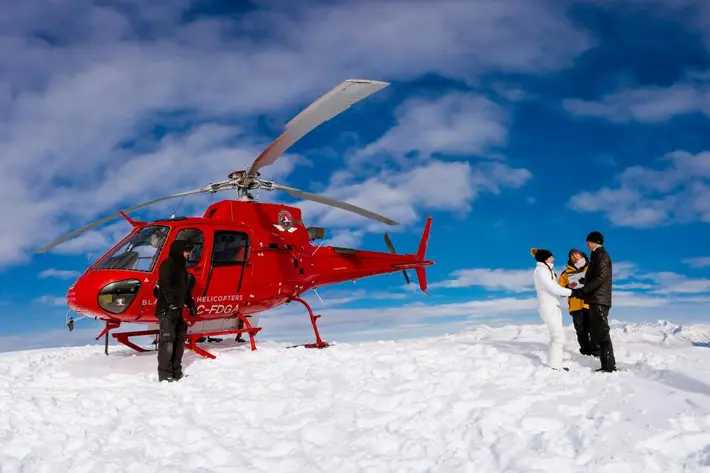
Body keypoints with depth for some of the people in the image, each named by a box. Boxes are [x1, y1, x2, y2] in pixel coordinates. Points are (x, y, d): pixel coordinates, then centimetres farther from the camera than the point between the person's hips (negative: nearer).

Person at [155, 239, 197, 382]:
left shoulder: (181, 266, 21)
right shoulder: (168, 264, -8)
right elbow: (165, 286, -19)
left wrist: (191, 304, 21)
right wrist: (172, 304, -25)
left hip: (177, 310, 10)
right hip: (166, 310, -10)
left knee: (179, 340, 10)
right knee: (167, 341, -12)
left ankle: (176, 373, 17)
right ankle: (165, 374, -11)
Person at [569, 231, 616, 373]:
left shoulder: (602, 255, -9)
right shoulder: (597, 256, 21)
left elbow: (600, 278, -20)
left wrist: (581, 291, -21)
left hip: (599, 300, -10)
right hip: (596, 300, 10)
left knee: (601, 333, -11)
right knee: (598, 333, 9)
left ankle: (609, 366, -10)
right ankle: (607, 365, 12)